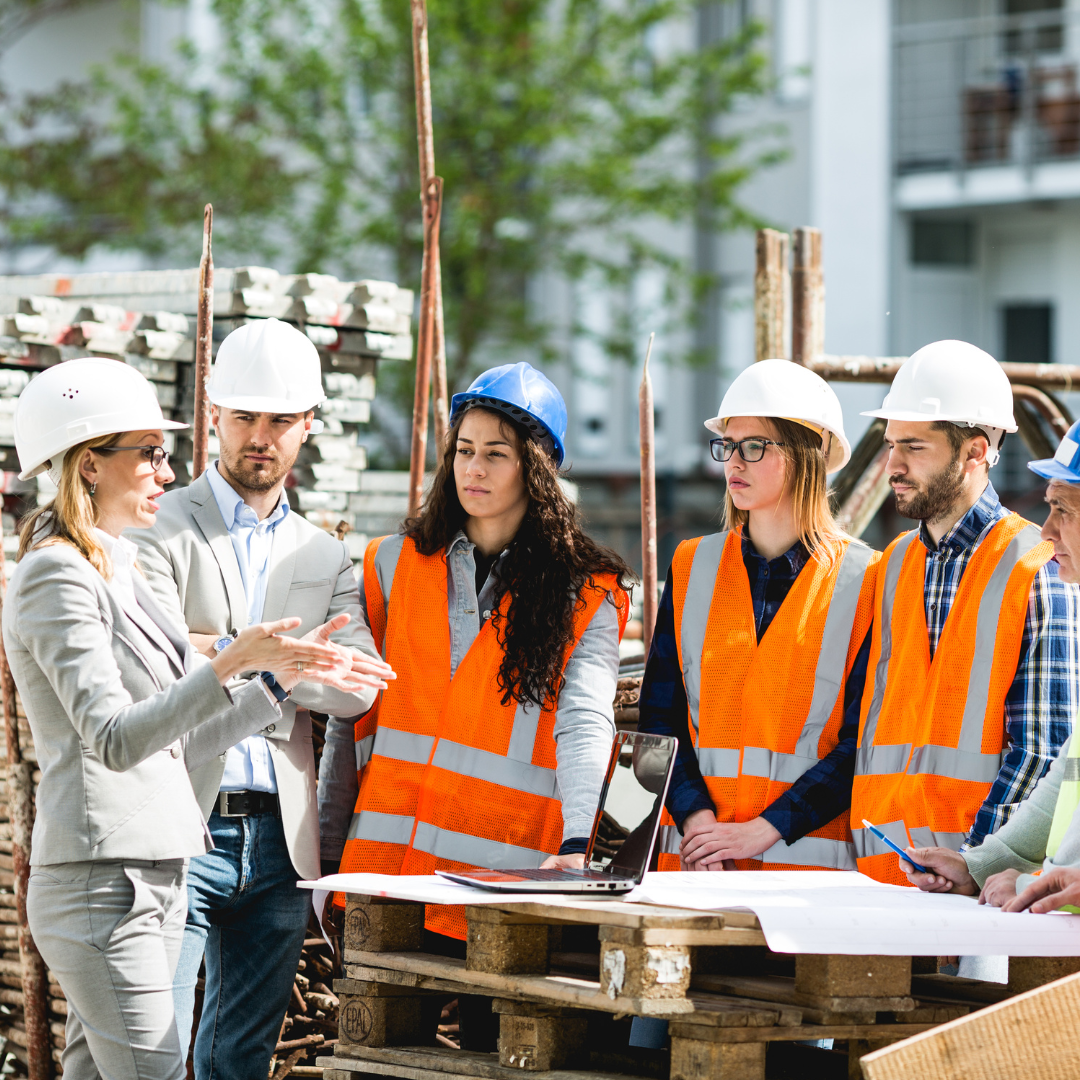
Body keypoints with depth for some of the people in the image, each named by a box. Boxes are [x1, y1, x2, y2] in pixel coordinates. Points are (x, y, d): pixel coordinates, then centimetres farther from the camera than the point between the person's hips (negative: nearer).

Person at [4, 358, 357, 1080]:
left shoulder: (121, 572, 19)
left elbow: (175, 744, 21)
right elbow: (115, 740, -21)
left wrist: (280, 679, 16)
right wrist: (229, 664, -28)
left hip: (157, 877, 9)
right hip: (102, 879, -9)